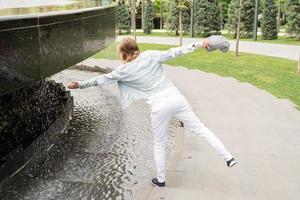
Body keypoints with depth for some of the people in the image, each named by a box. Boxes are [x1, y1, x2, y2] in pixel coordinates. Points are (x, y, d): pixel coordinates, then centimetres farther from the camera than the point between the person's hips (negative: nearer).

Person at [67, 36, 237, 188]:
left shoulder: (124, 70, 3)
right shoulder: (151, 55, 6)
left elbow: (102, 80, 12)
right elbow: (175, 52, 2)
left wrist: (80, 85, 24)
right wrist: (199, 44, 4)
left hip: (159, 106, -2)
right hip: (176, 98, 2)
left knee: (159, 145, 18)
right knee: (200, 128, 11)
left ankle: (161, 180, 32)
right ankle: (228, 158, 11)